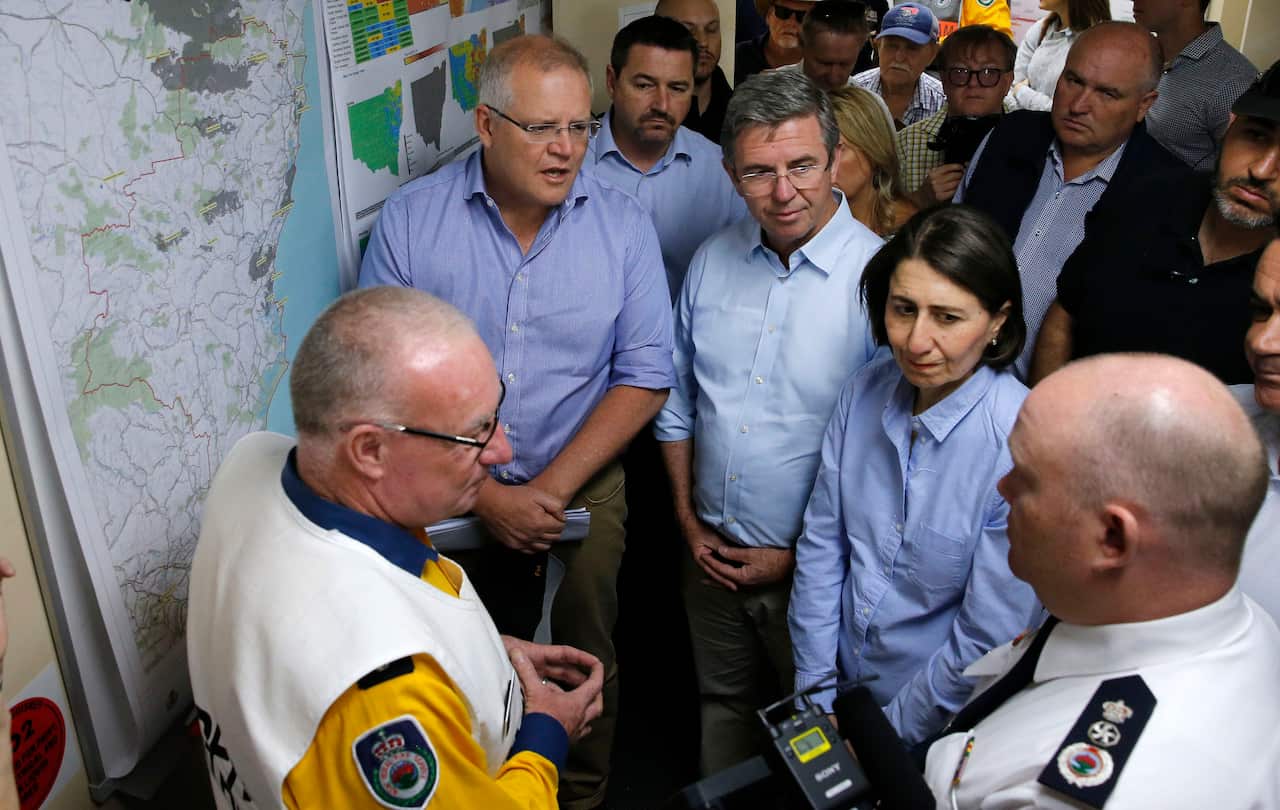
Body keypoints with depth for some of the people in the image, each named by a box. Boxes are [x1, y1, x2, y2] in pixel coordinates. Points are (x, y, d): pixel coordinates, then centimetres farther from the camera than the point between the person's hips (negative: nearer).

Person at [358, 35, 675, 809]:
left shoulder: (624, 225, -9)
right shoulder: (411, 219, -11)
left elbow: (644, 376, -8)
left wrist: (550, 490, -14)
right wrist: (488, 496, -14)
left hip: (583, 490, 0)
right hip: (453, 496, 0)